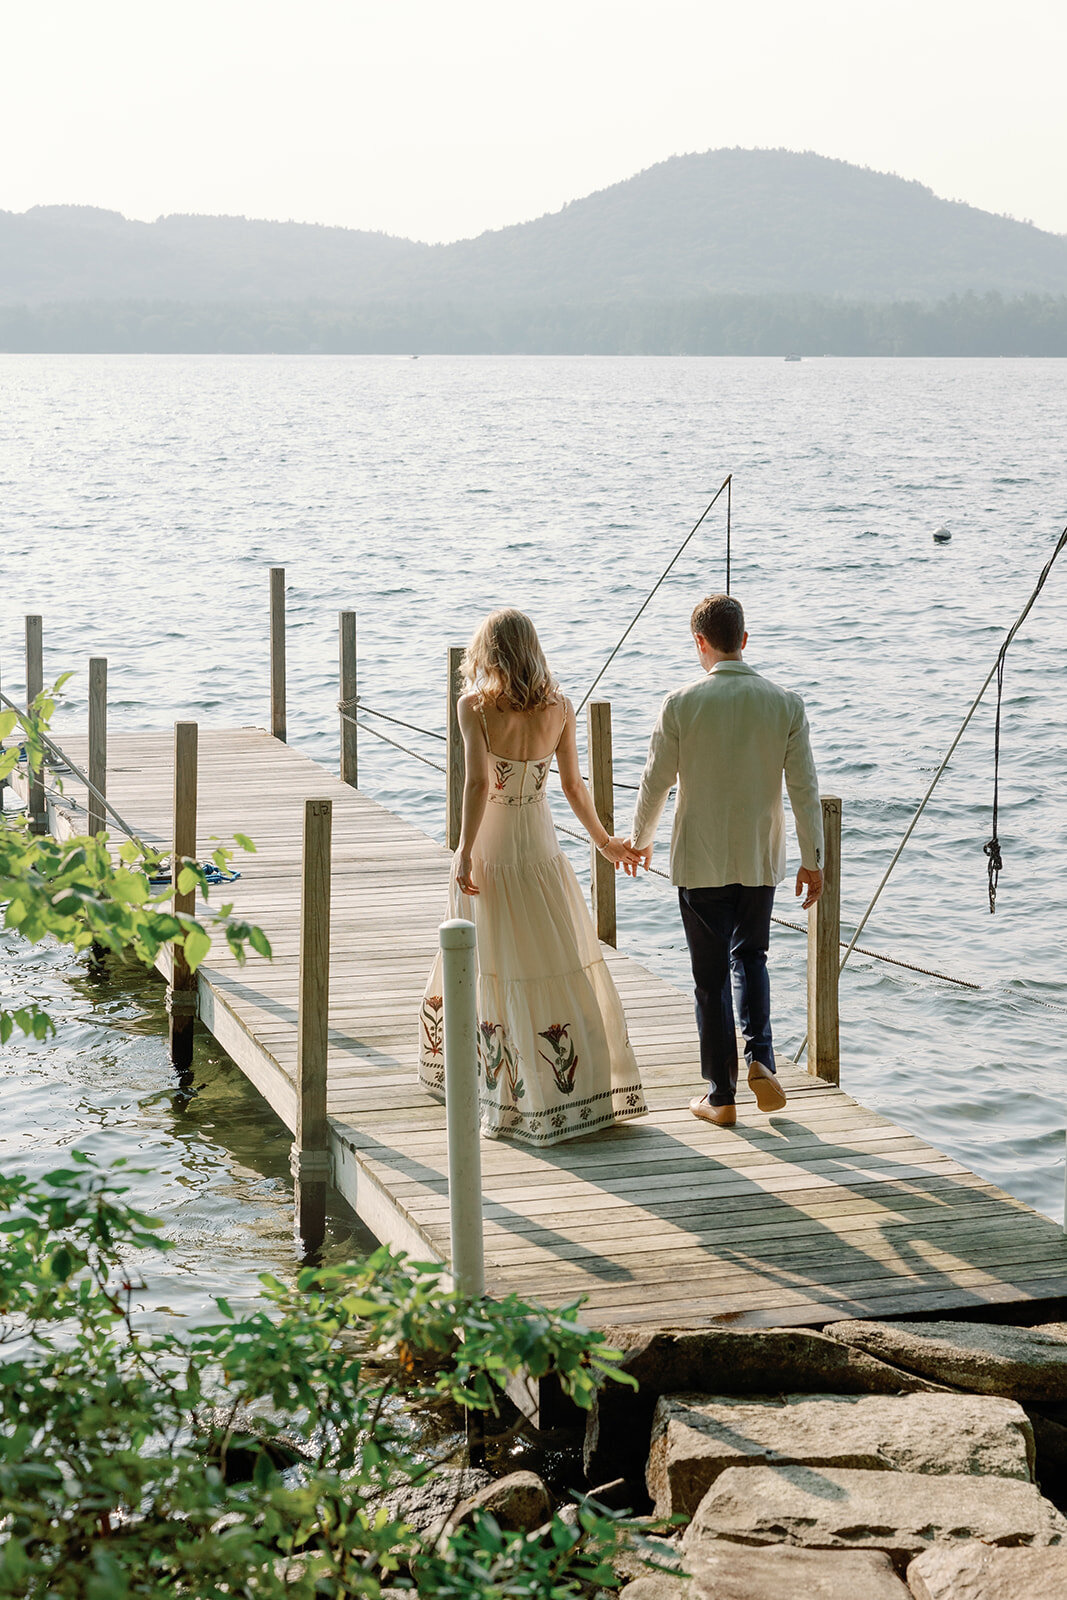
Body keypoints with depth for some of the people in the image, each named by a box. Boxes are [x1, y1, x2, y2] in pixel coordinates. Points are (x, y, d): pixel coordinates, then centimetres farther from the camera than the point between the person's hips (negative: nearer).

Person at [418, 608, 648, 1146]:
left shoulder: (474, 707, -13)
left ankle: (512, 1100, 17)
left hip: (488, 853, -3)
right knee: (561, 967, 10)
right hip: (540, 848, 3)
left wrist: (465, 853, -18)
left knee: (490, 970, 9)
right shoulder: (558, 708, -3)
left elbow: (478, 783, -21)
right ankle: (584, 1088, 13)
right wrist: (604, 840, 14)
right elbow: (573, 785, 1)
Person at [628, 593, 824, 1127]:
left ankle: (720, 1096, 13)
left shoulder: (681, 704, -12)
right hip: (760, 859, 2)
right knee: (750, 957, 22)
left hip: (699, 861, -2)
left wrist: (639, 839, 14)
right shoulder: (785, 704, -7)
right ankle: (760, 1058, 1)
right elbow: (804, 788, -4)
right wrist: (812, 860, 7)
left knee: (711, 975, 9)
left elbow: (655, 783, -4)